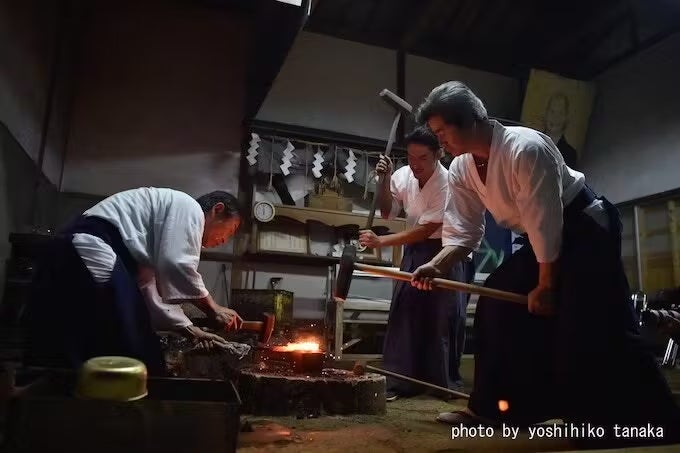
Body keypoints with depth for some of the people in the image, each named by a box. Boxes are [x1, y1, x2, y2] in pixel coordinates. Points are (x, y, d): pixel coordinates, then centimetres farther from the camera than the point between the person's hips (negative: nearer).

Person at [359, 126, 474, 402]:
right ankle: (399, 381, 9)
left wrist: (381, 241, -28)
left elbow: (426, 230, -25)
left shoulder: (447, 184, -22)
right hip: (414, 251, 5)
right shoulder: (403, 175, -7)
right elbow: (388, 213, 2)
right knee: (404, 313, 1)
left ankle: (447, 383, 17)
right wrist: (385, 181, -14)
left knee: (445, 318, 0)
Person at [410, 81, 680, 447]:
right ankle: (492, 407, 12)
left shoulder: (526, 148, -30)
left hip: (586, 231, -8)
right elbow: (463, 232, -4)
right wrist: (437, 266, -22)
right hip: (543, 239, 8)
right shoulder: (460, 170, -6)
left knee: (600, 331, -15)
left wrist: (545, 285, -17)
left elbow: (545, 221, -26)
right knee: (498, 306, 1)